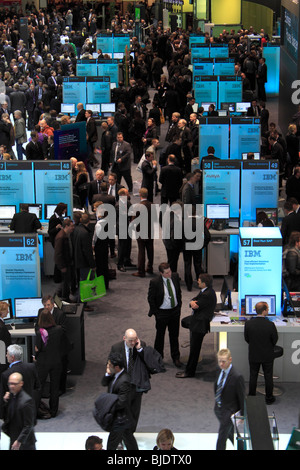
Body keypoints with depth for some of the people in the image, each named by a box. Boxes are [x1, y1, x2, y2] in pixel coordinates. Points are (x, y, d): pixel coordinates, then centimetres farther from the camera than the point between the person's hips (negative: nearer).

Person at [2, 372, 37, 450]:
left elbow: (28, 425, -22)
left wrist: (19, 441, -21)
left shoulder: (27, 401, -24)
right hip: (13, 438, 7)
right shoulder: (11, 395, 0)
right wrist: (5, 402, -8)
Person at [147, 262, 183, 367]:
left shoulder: (175, 276, -8)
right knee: (160, 335, 12)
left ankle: (176, 357, 32)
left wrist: (179, 306, 8)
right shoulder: (155, 282, -22)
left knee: (174, 335, 16)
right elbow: (150, 298, -11)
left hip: (175, 310, 4)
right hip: (162, 312, -4)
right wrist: (155, 312, -8)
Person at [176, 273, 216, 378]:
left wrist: (193, 303, 1)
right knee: (194, 348, 16)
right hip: (197, 323, 11)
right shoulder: (204, 291, 10)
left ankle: (190, 372, 8)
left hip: (200, 325, -11)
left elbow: (196, 306, -19)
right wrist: (193, 302, -11)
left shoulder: (207, 295, -23)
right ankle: (189, 370, 25)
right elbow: (192, 303, 11)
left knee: (194, 349, -1)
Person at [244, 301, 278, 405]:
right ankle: (269, 398, 29)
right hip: (267, 355, -2)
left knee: (253, 376, 18)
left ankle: (252, 397, 30)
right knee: (268, 377, 16)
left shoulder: (248, 324, -17)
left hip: (253, 355, 2)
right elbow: (275, 340, -10)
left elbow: (246, 339, -4)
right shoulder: (270, 325, -25)